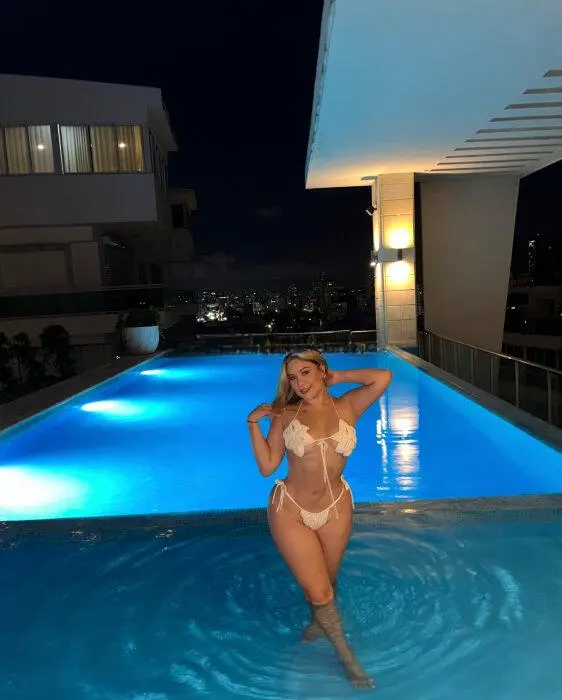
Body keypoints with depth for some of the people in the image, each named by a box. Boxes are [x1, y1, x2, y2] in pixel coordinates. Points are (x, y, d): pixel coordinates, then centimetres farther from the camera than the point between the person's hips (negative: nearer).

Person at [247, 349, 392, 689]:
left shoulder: (347, 407, -6)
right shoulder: (285, 415, -6)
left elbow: (383, 377, -22)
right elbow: (267, 466, -7)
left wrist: (337, 377, -9)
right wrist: (254, 422, -14)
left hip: (335, 509, 2)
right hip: (290, 511, -1)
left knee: (327, 583, 21)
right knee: (318, 592, 2)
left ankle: (318, 624, 55)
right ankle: (348, 657, 30)